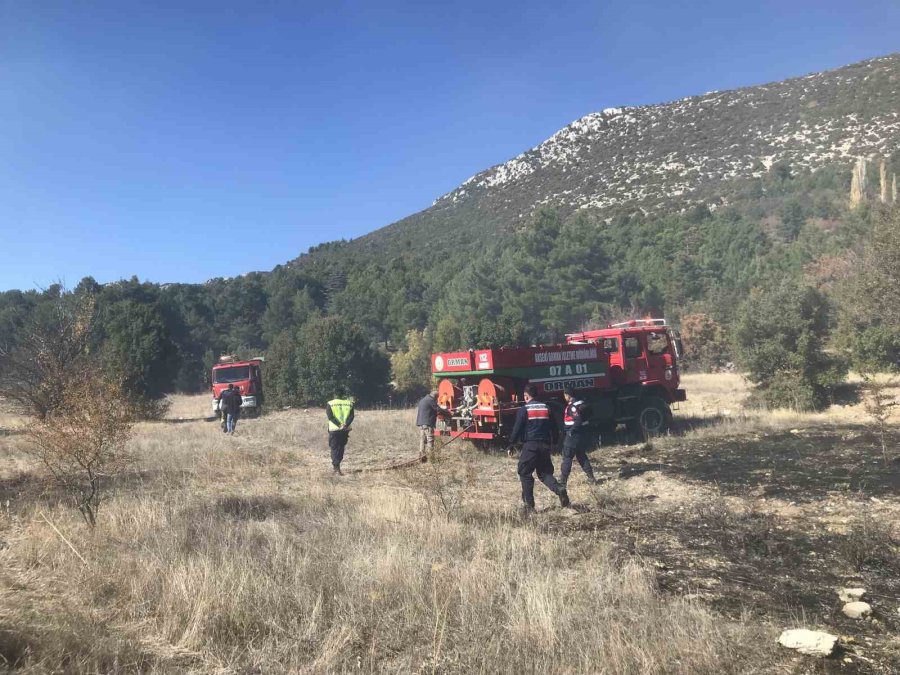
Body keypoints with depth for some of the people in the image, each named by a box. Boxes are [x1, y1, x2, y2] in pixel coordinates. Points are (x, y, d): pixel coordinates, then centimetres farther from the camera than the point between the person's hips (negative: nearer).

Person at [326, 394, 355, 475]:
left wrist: (339, 425, -14)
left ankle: (337, 468, -4)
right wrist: (345, 425, -13)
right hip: (345, 430, 2)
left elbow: (330, 417, -11)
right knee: (341, 448, 17)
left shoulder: (329, 404, -1)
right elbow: (351, 416, -6)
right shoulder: (349, 403, 4)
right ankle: (336, 465, 25)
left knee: (334, 448, 5)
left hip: (334, 429, -2)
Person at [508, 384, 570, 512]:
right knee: (545, 472, 16)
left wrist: (511, 445, 0)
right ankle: (559, 489, -12)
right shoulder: (546, 408, 10)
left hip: (530, 445, -5)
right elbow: (554, 428, 12)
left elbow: (517, 429, -7)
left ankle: (529, 505, 6)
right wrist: (552, 442, 22)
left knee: (525, 473, 7)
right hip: (545, 445, 5)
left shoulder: (524, 409, -4)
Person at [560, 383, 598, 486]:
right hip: (584, 434, 9)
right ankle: (591, 478, 20)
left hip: (574, 435, -9)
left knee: (567, 458, -1)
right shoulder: (581, 403, 9)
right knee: (581, 456, 20)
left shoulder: (573, 406, -19)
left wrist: (570, 431, -14)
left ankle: (563, 481, 1)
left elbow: (578, 421, -26)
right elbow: (588, 415, 16)